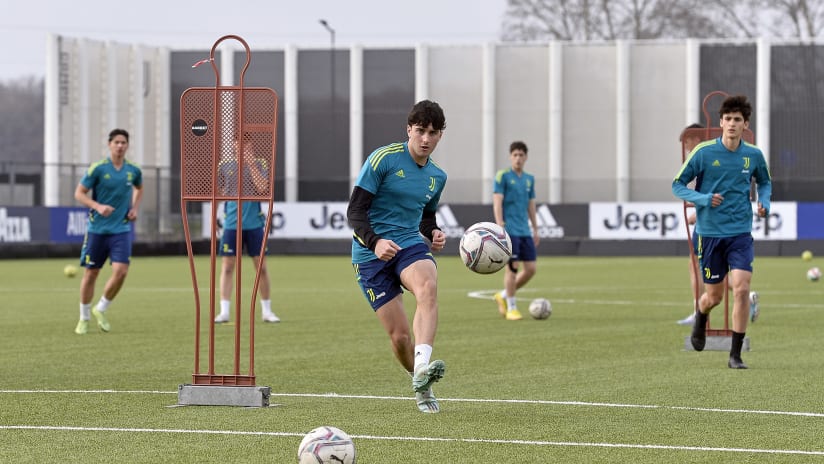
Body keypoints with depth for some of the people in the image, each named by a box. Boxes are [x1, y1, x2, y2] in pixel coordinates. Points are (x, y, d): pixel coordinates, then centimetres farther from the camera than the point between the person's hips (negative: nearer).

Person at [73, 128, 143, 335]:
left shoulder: (134, 171, 3)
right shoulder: (97, 169, -8)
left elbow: (139, 188, 25)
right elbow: (79, 193, -5)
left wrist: (135, 208, 9)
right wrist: (98, 206, -20)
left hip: (121, 229, 2)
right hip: (97, 228, -2)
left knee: (121, 271, -14)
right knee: (91, 273, 3)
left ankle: (100, 310, 8)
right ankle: (84, 318, 20)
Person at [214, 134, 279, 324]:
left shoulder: (259, 164, 3)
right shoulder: (224, 165, 5)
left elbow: (262, 188, -13)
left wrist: (251, 164, -15)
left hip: (255, 223, 0)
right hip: (231, 223, 0)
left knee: (261, 266, 2)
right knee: (227, 266, -5)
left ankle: (266, 310, 12)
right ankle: (224, 311, -4)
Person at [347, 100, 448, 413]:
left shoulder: (437, 176, 12)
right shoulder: (383, 159, -7)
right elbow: (355, 211, -11)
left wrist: (434, 234, 5)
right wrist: (374, 242, -28)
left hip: (410, 245, 3)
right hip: (371, 254, -3)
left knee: (428, 287, -34)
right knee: (399, 335, -8)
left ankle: (422, 369, -47)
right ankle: (422, 388, 20)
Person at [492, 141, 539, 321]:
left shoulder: (529, 179, 15)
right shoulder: (503, 176, -3)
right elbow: (497, 202, -8)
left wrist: (535, 229, 18)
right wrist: (500, 226, -18)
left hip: (525, 231, 6)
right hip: (509, 230, -6)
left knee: (530, 269, 2)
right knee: (512, 266, -8)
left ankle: (503, 296, 19)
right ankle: (511, 308, 2)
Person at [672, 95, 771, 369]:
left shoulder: (754, 155, 2)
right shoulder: (704, 152, -7)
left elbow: (764, 182, 22)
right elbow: (678, 184, -1)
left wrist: (764, 202, 1)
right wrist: (703, 199, -18)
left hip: (741, 233, 1)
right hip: (710, 233, -1)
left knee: (741, 289, -15)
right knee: (714, 296, 8)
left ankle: (735, 354, -6)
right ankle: (700, 318, 46)